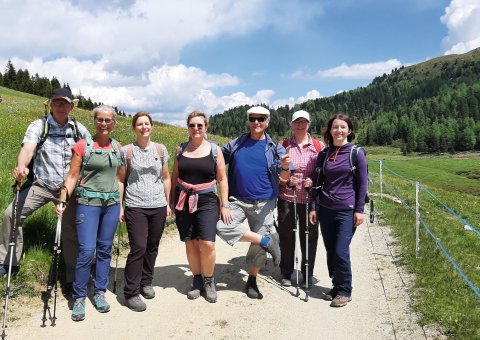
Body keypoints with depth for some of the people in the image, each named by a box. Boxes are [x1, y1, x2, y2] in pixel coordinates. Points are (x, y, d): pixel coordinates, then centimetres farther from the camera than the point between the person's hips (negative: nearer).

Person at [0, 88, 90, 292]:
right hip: (41, 185, 0)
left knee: (71, 233, 4)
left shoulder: (79, 129, 2)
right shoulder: (39, 125, -4)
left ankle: (73, 279, 17)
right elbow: (28, 148, -21)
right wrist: (21, 167, -42)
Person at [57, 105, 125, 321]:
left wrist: (121, 205, 11)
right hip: (88, 202, -3)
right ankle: (79, 298, 9)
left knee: (105, 249, 9)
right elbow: (72, 176, -3)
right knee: (87, 251, -8)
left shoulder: (118, 148, 8)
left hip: (112, 203, 4)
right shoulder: (83, 145, -3)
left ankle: (100, 293, 23)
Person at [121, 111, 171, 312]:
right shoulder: (127, 151, 1)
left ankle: (146, 282, 29)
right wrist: (120, 205, -1)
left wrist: (168, 203, 8)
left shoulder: (160, 149, 7)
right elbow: (121, 180, 4)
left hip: (158, 206, 3)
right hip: (135, 207, -3)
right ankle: (131, 293, 4)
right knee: (138, 248, -7)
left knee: (152, 247, 9)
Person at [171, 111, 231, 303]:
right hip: (184, 201, 2)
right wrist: (171, 201, 10)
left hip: (206, 201, -2)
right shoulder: (181, 149, 7)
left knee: (207, 244, -11)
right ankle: (197, 280, 22)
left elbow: (222, 179, 3)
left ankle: (209, 281, 11)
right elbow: (174, 177, 13)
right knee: (190, 244, 5)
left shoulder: (215, 149, 1)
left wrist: (224, 204, -2)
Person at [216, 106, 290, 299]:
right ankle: (267, 241, -10)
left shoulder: (275, 148, 2)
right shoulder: (235, 145, 6)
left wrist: (285, 167, -21)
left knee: (258, 247, 2)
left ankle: (252, 281, 27)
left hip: (263, 204, -1)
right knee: (223, 227, -24)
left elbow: (285, 178, 1)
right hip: (237, 201, 1)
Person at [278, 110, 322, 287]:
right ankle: (286, 273, 25)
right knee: (286, 236, 8)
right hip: (287, 198, 0)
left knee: (309, 236, 9)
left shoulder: (318, 146, 3)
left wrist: (313, 180, -13)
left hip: (310, 199, 0)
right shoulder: (283, 145, 3)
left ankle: (308, 273, 26)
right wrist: (286, 181, -13)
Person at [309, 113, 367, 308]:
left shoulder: (356, 153, -3)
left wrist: (359, 210, -6)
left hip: (347, 211, -4)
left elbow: (363, 183, -2)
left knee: (341, 252, -7)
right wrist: (313, 207, 7)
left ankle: (344, 291, 11)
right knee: (330, 251, 9)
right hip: (325, 210, 4)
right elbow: (318, 182, 11)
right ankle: (336, 286, 26)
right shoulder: (324, 155, 7)